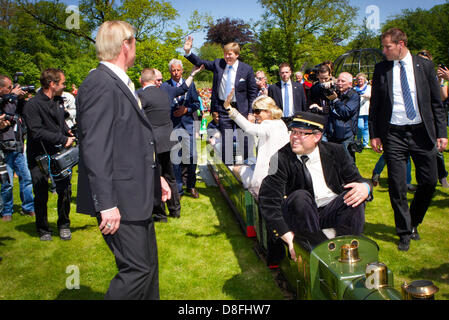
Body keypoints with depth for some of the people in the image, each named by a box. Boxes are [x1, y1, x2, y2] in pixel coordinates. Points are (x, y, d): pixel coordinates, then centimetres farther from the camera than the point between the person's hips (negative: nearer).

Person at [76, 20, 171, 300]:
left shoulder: (121, 83, 14)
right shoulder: (100, 85, -17)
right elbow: (95, 149, -22)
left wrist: (155, 177, 19)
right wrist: (106, 204, -25)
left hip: (137, 196, 10)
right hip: (119, 201, -10)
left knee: (148, 264, 18)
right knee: (137, 269, -5)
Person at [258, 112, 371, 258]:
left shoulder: (335, 152, 5)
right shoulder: (281, 159, -6)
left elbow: (356, 179, 9)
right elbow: (268, 200, -15)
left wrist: (365, 186, -19)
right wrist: (286, 235, -27)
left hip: (332, 212, 3)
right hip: (300, 217, -3)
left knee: (356, 193, -21)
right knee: (300, 196, -31)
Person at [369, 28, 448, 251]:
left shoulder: (424, 66, 4)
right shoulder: (381, 69, 4)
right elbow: (374, 105, 7)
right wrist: (374, 134, 1)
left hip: (421, 132, 1)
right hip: (393, 134, 0)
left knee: (429, 182, 3)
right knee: (397, 186, 1)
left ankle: (413, 223, 28)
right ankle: (404, 233, 17)